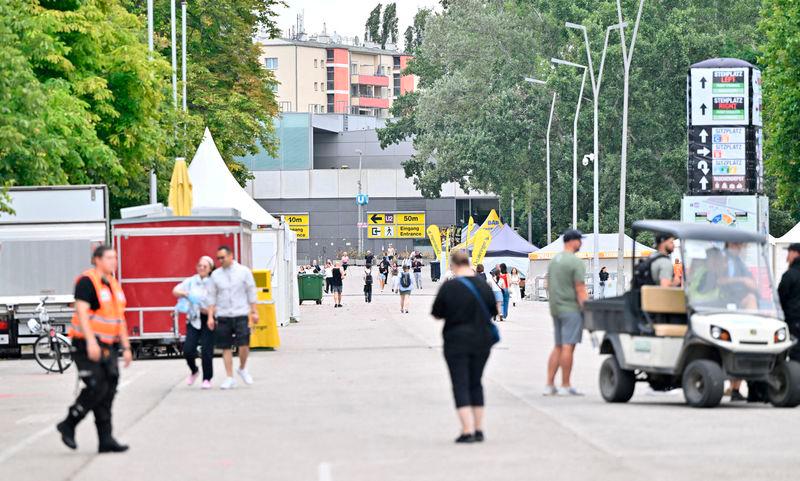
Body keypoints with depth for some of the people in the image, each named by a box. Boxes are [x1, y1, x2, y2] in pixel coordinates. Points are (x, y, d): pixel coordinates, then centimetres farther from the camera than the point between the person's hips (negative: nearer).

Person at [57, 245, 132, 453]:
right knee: (96, 387, -14)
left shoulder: (113, 284, 17)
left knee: (108, 390, 3)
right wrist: (91, 342, -26)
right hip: (88, 345, -8)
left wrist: (126, 347, 17)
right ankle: (68, 425, 3)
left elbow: (119, 318, 21)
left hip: (107, 347, 8)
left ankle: (106, 440, 5)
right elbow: (81, 312, -18)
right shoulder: (87, 281, -10)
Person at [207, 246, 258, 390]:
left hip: (241, 314, -2)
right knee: (226, 347, 1)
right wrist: (210, 316, 2)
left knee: (244, 344, -10)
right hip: (223, 317, 2)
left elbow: (251, 293, 5)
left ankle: (242, 369, 16)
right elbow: (212, 296, 8)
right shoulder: (215, 275, 6)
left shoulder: (244, 271, 2)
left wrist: (254, 312, 2)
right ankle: (229, 378, 8)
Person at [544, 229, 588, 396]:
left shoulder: (554, 261, 14)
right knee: (568, 346, -6)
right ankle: (565, 386, -5)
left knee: (558, 347, 13)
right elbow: (580, 290, -16)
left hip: (556, 308, 8)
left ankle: (549, 384, 10)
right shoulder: (576, 263, -12)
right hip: (571, 309, -8)